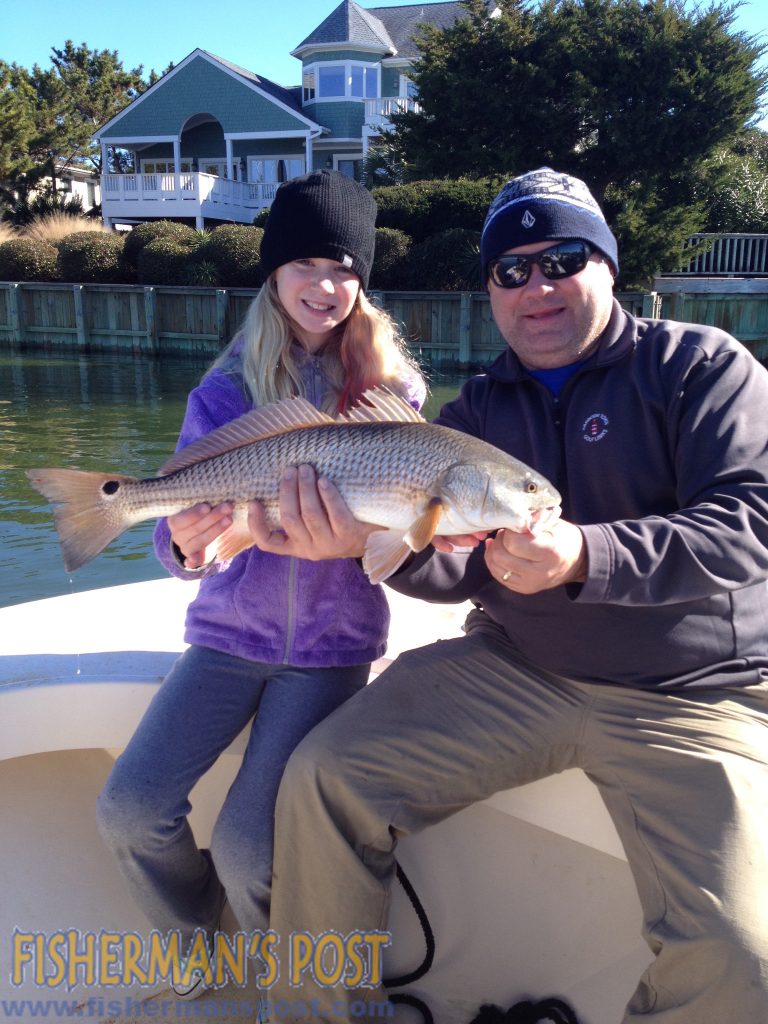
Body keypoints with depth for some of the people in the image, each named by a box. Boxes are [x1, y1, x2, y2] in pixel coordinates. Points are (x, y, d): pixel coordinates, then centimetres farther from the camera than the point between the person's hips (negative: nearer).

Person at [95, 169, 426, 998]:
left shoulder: (390, 388, -3)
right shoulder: (225, 392, -2)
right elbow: (185, 542, -4)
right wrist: (186, 545, -28)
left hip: (333, 644, -2)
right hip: (232, 632, 2)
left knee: (248, 849, -13)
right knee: (129, 810, -11)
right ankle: (194, 932, 23)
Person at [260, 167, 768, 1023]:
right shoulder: (477, 409, 10)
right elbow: (455, 569, 2)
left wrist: (582, 558, -29)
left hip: (692, 694, -3)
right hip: (513, 670, 4)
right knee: (322, 779, -9)